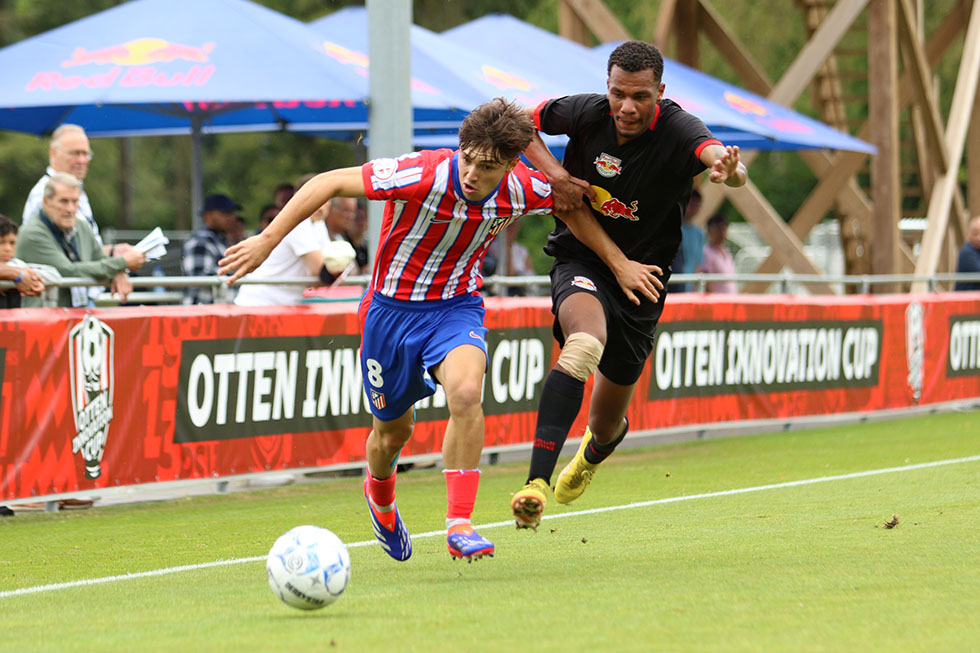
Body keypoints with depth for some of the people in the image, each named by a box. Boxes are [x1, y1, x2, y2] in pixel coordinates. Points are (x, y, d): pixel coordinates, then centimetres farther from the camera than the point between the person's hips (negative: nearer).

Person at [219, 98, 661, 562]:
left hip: (457, 307, 1)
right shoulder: (423, 176, -29)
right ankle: (380, 494, 50)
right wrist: (267, 241, -28)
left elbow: (570, 206, 7)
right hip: (391, 309, -1)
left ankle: (459, 525, -24)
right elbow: (328, 183, -25)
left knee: (466, 393, -30)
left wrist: (619, 263, 10)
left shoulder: (521, 191, -17)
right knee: (393, 429, 13)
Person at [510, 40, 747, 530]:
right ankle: (536, 483, -43)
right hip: (580, 260, -1)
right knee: (585, 343, -36)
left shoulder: (677, 130, -21)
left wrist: (729, 169, -66)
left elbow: (715, 154, -42)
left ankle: (591, 455, 52)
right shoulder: (588, 113, -13)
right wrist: (552, 173, -12)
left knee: (607, 424, 11)